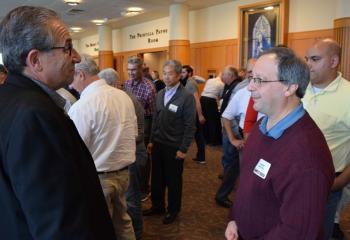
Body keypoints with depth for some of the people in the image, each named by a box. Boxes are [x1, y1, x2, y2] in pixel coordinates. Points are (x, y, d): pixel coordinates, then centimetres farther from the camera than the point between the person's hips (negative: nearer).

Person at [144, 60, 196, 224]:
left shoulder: (187, 97, -13)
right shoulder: (160, 94, 6)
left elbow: (190, 126, -13)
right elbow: (156, 119, 12)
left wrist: (183, 149, -13)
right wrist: (152, 140, 11)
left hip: (174, 147, -5)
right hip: (158, 144, 5)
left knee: (173, 181, 11)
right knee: (157, 178, 15)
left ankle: (173, 210, 30)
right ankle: (157, 206, 36)